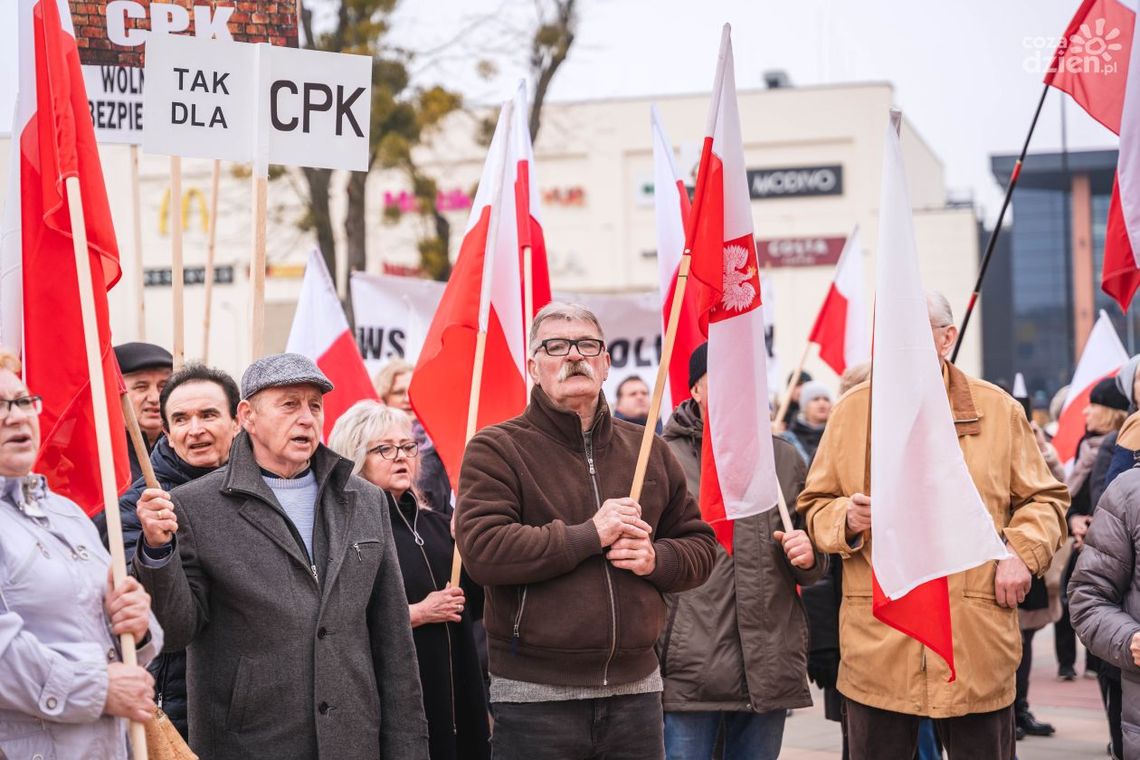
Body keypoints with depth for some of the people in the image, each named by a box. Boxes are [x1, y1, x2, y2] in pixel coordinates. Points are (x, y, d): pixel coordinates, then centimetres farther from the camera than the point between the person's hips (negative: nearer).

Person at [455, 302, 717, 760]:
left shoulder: (649, 451, 13)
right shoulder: (497, 450, -3)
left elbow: (700, 545, 17)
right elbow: (481, 550, -17)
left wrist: (656, 558, -6)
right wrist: (589, 535, -17)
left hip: (636, 688, 5)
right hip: (536, 696, -4)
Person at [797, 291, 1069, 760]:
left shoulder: (998, 409, 6)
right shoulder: (851, 411, 6)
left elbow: (1043, 499, 13)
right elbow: (815, 505, 11)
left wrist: (1021, 552, -4)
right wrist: (846, 518, -11)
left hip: (977, 647, 0)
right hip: (876, 646, 0)